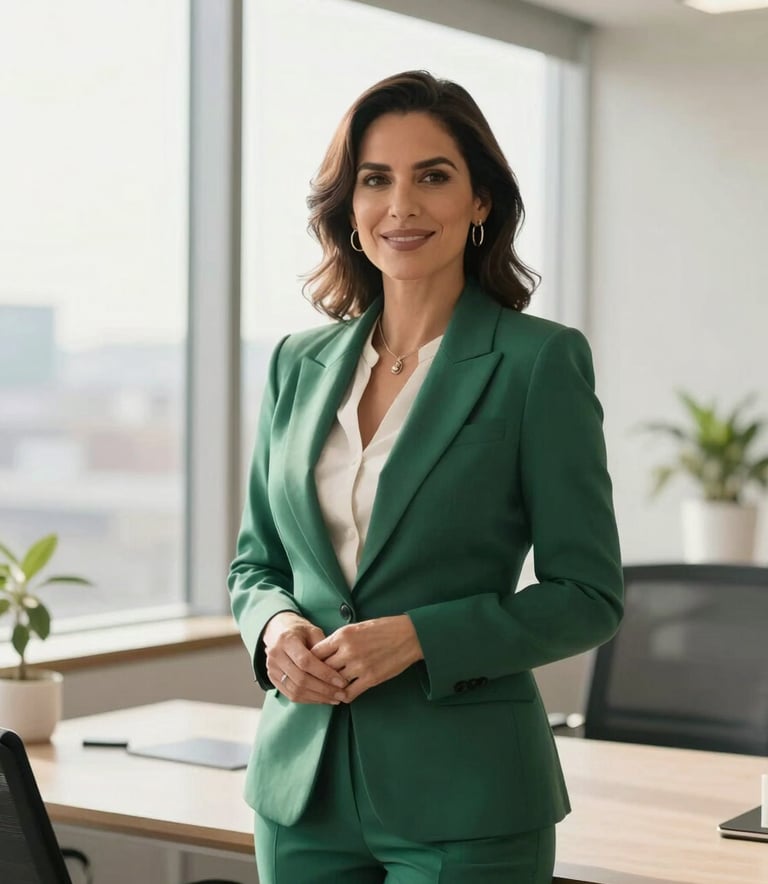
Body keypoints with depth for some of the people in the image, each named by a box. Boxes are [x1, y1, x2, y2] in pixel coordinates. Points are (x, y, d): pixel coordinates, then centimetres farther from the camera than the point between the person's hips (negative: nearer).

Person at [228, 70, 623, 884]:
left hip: (463, 799, -4)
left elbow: (588, 595, -8)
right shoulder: (300, 362, 7)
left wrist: (419, 636, -18)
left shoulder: (541, 360, -8)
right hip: (301, 783, 5)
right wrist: (276, 626, -6)